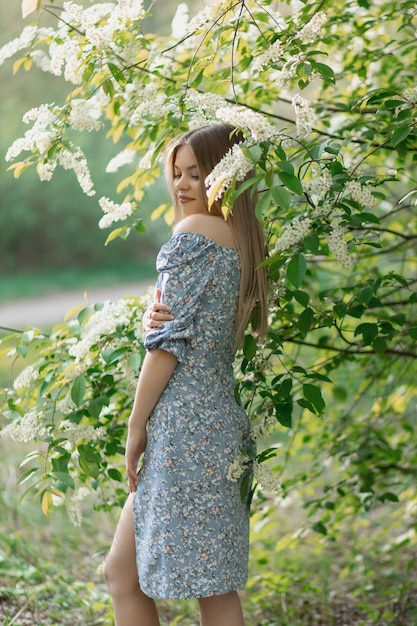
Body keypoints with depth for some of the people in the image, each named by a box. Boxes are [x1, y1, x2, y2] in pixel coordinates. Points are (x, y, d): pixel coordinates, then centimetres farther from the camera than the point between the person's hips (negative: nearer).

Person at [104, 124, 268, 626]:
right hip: (223, 419, 9)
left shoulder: (195, 231, -10)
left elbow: (170, 339, -13)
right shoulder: (245, 238, 16)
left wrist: (137, 424, -8)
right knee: (122, 573, 14)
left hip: (184, 424, -9)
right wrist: (158, 317, -9)